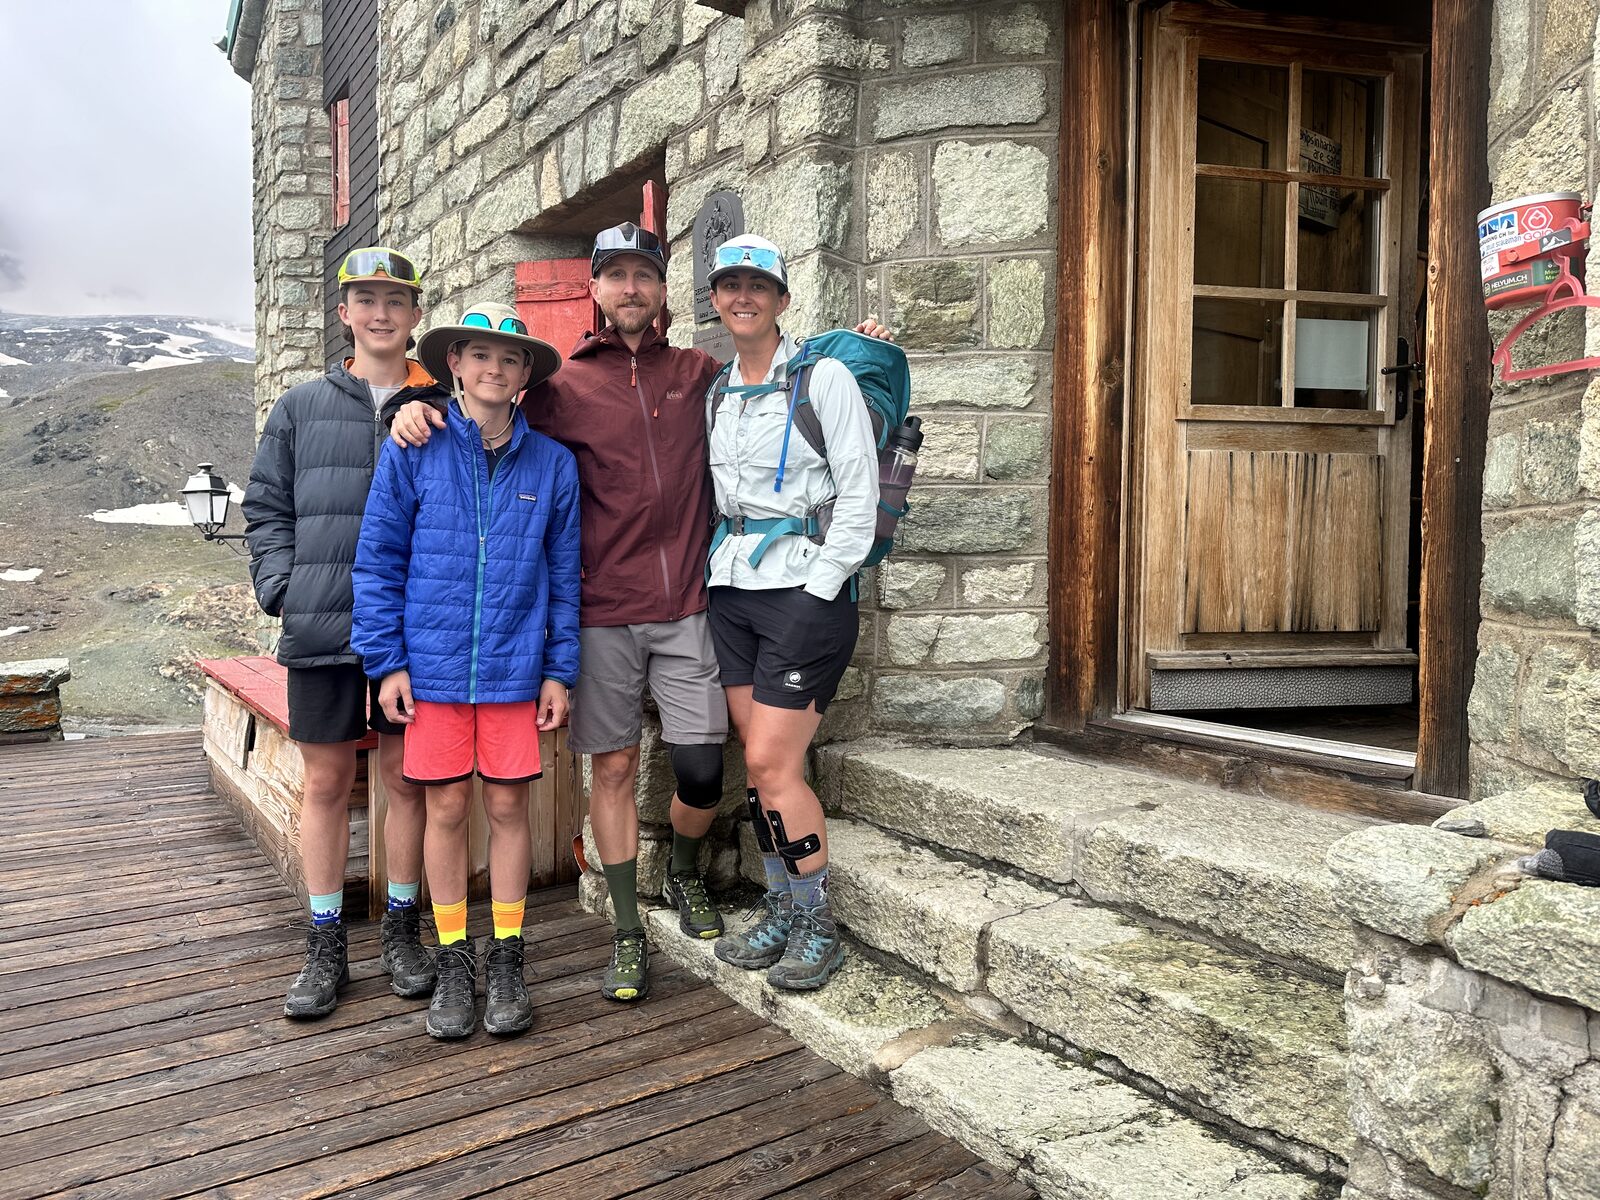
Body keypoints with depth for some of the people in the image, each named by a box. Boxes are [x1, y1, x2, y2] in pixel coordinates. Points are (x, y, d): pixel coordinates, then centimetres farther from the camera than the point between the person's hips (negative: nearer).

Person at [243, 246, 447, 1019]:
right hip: (322, 627, 1)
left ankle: (402, 929, 24)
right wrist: (281, 585, -3)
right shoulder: (301, 408, 10)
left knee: (406, 776, 8)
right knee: (326, 780, 8)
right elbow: (266, 507, 11)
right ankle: (326, 945, 20)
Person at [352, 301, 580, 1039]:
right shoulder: (413, 453, -2)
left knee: (508, 806, 7)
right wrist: (387, 661, -3)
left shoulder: (551, 463, 1)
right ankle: (453, 961, 24)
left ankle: (506, 958, 23)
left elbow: (563, 574, 5)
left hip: (514, 667, 1)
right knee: (446, 809, 7)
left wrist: (559, 669, 2)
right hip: (434, 665, 0)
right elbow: (378, 561, 1)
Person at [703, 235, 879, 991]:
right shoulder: (716, 394, 14)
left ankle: (818, 928, 8)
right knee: (761, 763, 7)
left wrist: (817, 590, -12)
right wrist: (716, 566, 9)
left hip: (806, 587, -6)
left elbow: (859, 495, -8)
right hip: (733, 588, 6)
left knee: (771, 763, -9)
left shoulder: (823, 378, -4)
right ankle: (781, 915, 20)